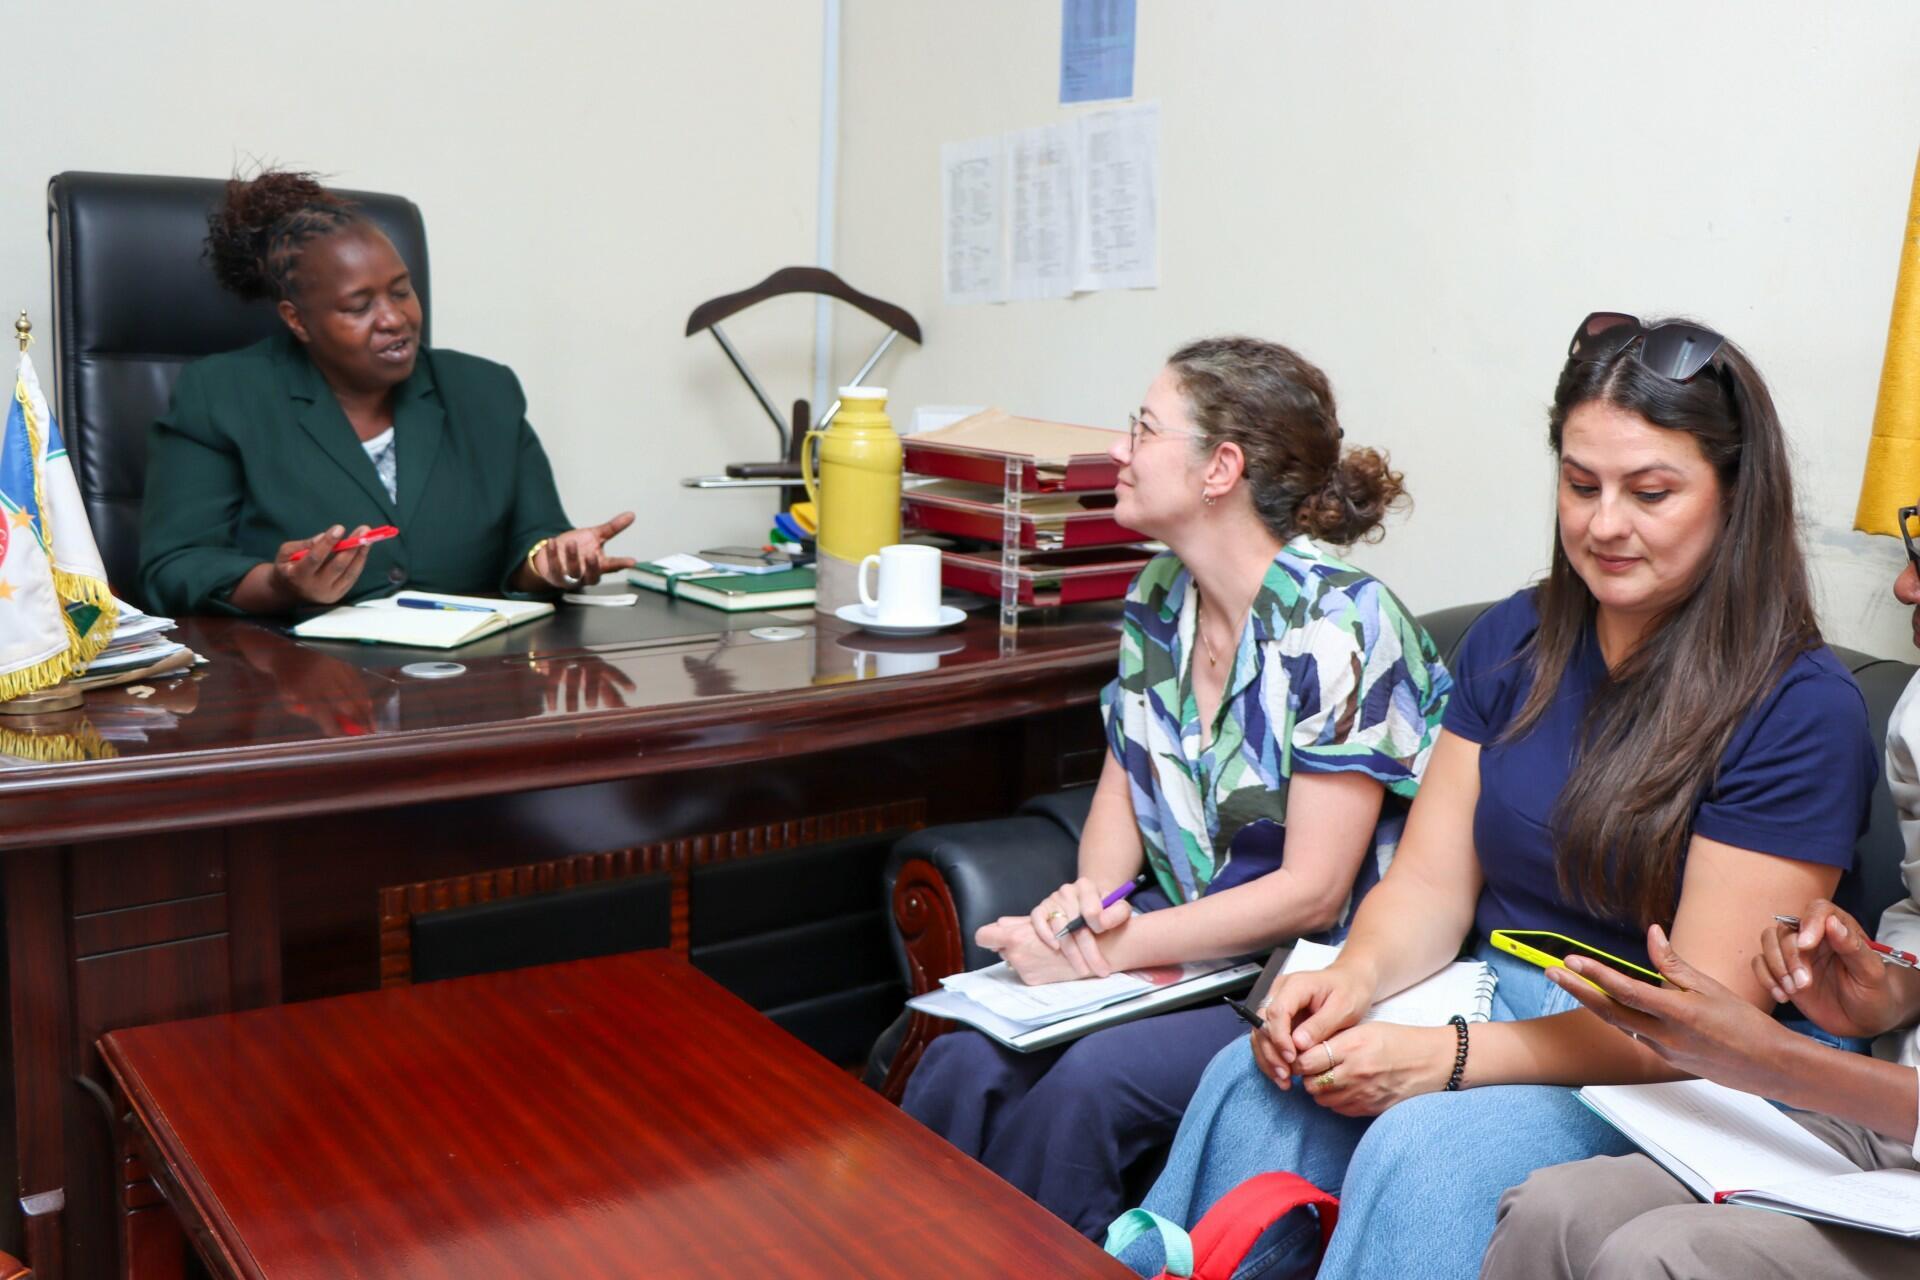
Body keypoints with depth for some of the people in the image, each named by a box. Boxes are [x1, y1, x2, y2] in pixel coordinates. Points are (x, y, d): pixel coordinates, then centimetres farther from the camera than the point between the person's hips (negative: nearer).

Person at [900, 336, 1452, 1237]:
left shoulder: (1338, 622, -17)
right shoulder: (1158, 597, 4)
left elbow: (1311, 893, -18)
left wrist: (1103, 950, -20)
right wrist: (1088, 894, -10)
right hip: (1187, 942, 6)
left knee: (1088, 1083, -28)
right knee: (967, 1060, -19)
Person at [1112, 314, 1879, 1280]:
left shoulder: (1800, 710, -11)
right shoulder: (1512, 642, 7)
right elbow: (1429, 885, 6)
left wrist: (1451, 1057, -25)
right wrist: (1356, 977, -17)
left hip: (1664, 1082, -4)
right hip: (1494, 1008, 5)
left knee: (1427, 1150, -33)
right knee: (1252, 1084, -24)